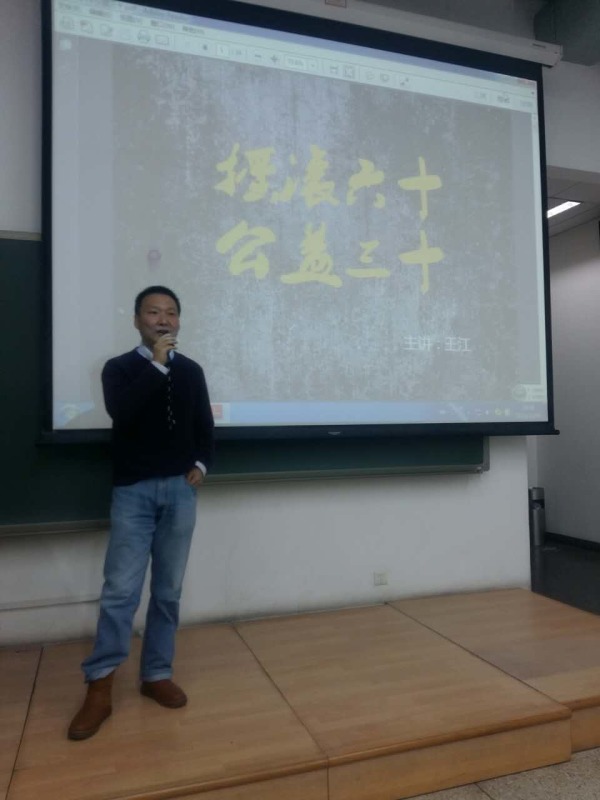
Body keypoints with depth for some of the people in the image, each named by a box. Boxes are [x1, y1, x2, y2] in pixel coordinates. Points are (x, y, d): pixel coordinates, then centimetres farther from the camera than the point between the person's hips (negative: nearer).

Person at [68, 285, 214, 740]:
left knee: (168, 589, 9)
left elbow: (205, 428, 15)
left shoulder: (191, 371, 11)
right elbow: (121, 413, -18)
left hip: (180, 490, 3)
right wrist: (157, 365, -16)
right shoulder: (119, 368, 3)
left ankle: (157, 674, 22)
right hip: (133, 491, -3)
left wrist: (201, 465, -2)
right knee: (120, 590, -5)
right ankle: (99, 688, 7)